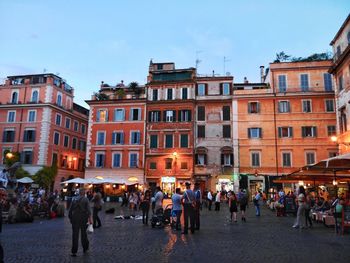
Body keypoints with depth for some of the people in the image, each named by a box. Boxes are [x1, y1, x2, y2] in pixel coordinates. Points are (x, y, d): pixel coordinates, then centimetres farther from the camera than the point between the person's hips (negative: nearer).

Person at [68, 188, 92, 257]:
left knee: (75, 235, 4)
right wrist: (90, 218, -17)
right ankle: (85, 248, 29)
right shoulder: (85, 199, -4)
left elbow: (70, 209, 5)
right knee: (84, 233, 15)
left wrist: (70, 217, 16)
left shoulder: (74, 199, 5)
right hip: (83, 218, -1)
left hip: (75, 218, 1)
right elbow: (88, 209, -14)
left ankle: (74, 252, 1)